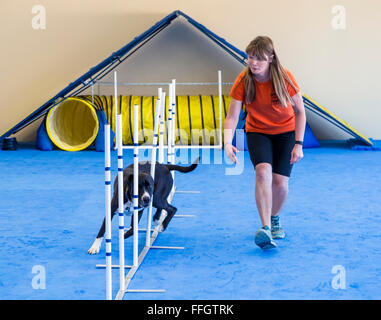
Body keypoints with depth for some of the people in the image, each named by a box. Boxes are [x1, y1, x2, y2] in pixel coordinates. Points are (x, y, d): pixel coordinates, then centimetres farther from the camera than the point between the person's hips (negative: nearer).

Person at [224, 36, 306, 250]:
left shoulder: (284, 78, -21)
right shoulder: (243, 81, -18)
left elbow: (300, 112, -11)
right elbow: (232, 116, -16)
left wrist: (299, 144, -16)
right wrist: (227, 143, -31)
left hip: (285, 132, 0)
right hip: (257, 132, 0)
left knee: (280, 181, -10)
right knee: (263, 171, -26)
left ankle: (275, 219, 22)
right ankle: (265, 228, -29)